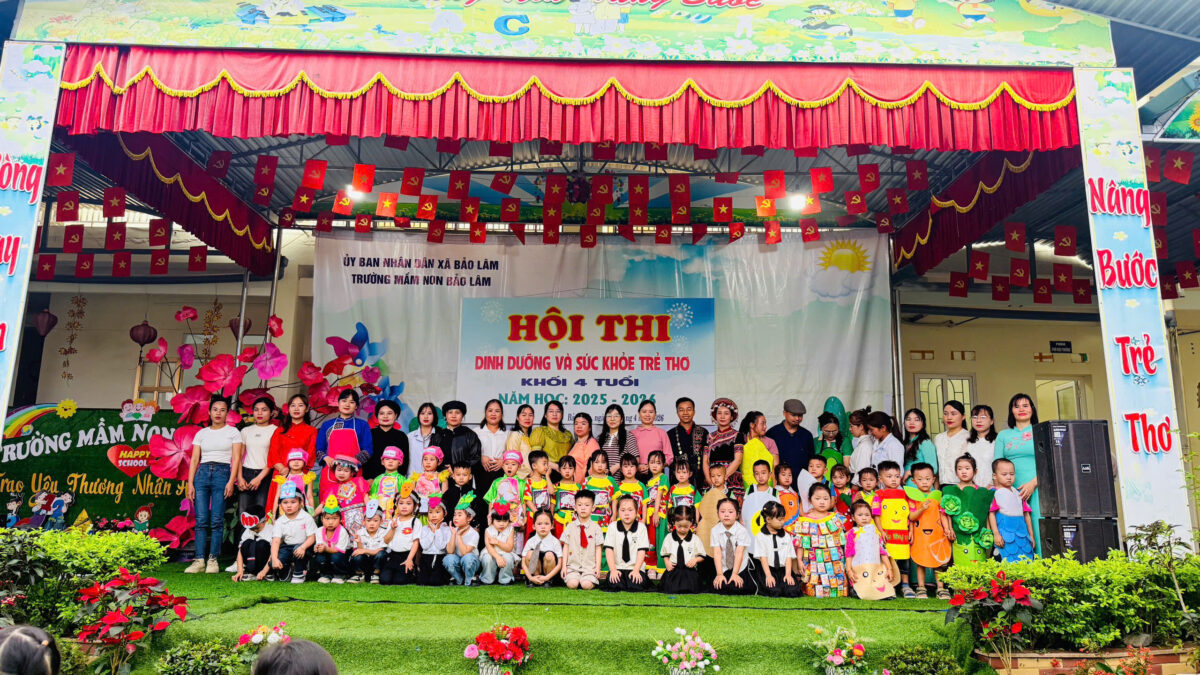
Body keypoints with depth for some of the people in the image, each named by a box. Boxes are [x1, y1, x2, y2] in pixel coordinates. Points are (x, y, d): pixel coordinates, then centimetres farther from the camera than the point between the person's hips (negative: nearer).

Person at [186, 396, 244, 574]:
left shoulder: (233, 432, 7)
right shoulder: (201, 434, 14)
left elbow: (236, 459, 0)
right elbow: (194, 460, 11)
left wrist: (231, 482, -10)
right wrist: (190, 483, 1)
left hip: (222, 473, -3)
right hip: (202, 474, 3)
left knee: (217, 520, -6)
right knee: (201, 520, -3)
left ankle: (213, 560, 0)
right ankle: (199, 560, -1)